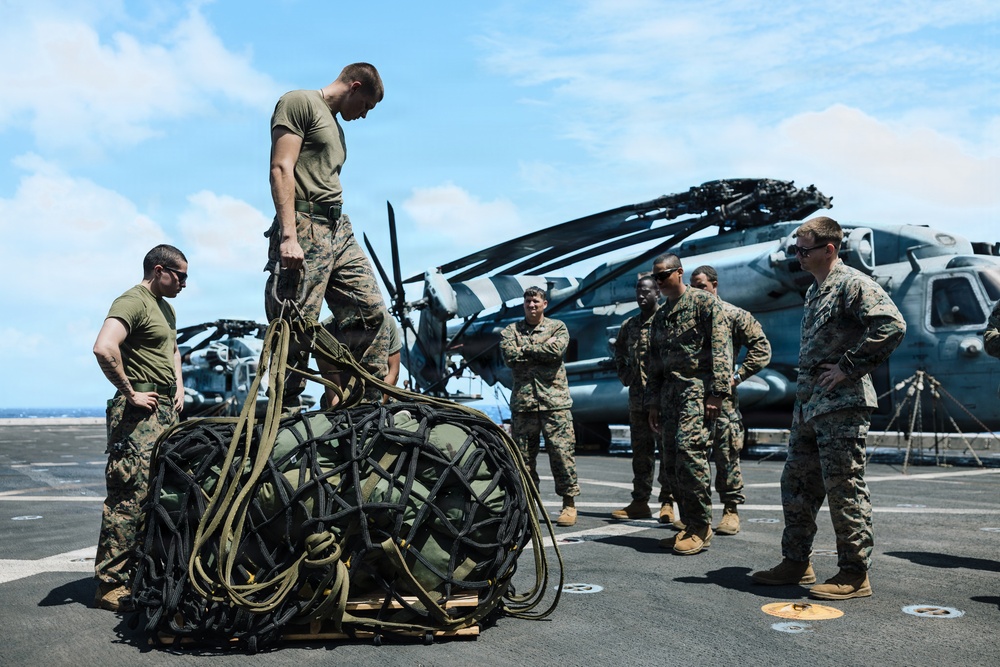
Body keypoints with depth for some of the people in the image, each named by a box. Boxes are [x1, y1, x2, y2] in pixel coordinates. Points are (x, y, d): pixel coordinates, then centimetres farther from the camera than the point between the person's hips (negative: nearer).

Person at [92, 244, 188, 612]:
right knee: (130, 496, -9)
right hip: (140, 413, -10)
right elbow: (104, 348, -27)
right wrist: (129, 392, -19)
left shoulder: (165, 307, 21)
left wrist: (179, 388, 23)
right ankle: (111, 585, -3)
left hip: (166, 411, 10)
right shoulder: (132, 302, -10)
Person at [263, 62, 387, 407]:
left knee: (370, 310, 3)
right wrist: (289, 236, -21)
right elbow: (282, 169, -12)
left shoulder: (336, 126, 28)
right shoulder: (299, 101, 0)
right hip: (305, 226, -9)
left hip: (340, 229, 9)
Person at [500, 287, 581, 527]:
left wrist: (526, 350, -5)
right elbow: (510, 356, -5)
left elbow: (557, 350, -10)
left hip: (555, 401, -2)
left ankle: (569, 503, 6)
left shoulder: (557, 327, 10)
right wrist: (542, 350, -4)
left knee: (562, 452, -3)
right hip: (522, 401, 2)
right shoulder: (511, 330, 13)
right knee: (523, 454, 5)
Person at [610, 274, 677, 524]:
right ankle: (640, 502, 16)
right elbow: (619, 352, 29)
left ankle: (667, 502, 6)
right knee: (641, 451, 10)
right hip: (638, 398, 6)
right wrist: (624, 375, 15)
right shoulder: (630, 325, 14)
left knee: (667, 449, 0)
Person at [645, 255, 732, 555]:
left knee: (688, 448, -20)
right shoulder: (659, 316, 21)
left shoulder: (704, 302, 0)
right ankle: (690, 525, 13)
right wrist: (653, 403, 19)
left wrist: (717, 392, -17)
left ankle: (701, 528, -11)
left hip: (697, 387, -8)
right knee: (671, 462, 4)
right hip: (669, 391, 8)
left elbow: (721, 348, -9)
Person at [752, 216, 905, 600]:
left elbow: (892, 325, -24)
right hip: (809, 405, 10)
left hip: (842, 405, -10)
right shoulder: (815, 291, 19)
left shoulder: (852, 284, -10)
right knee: (796, 484, 13)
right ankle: (796, 563, 24)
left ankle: (855, 575, 6)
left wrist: (849, 368, -20)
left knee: (844, 489, -4)